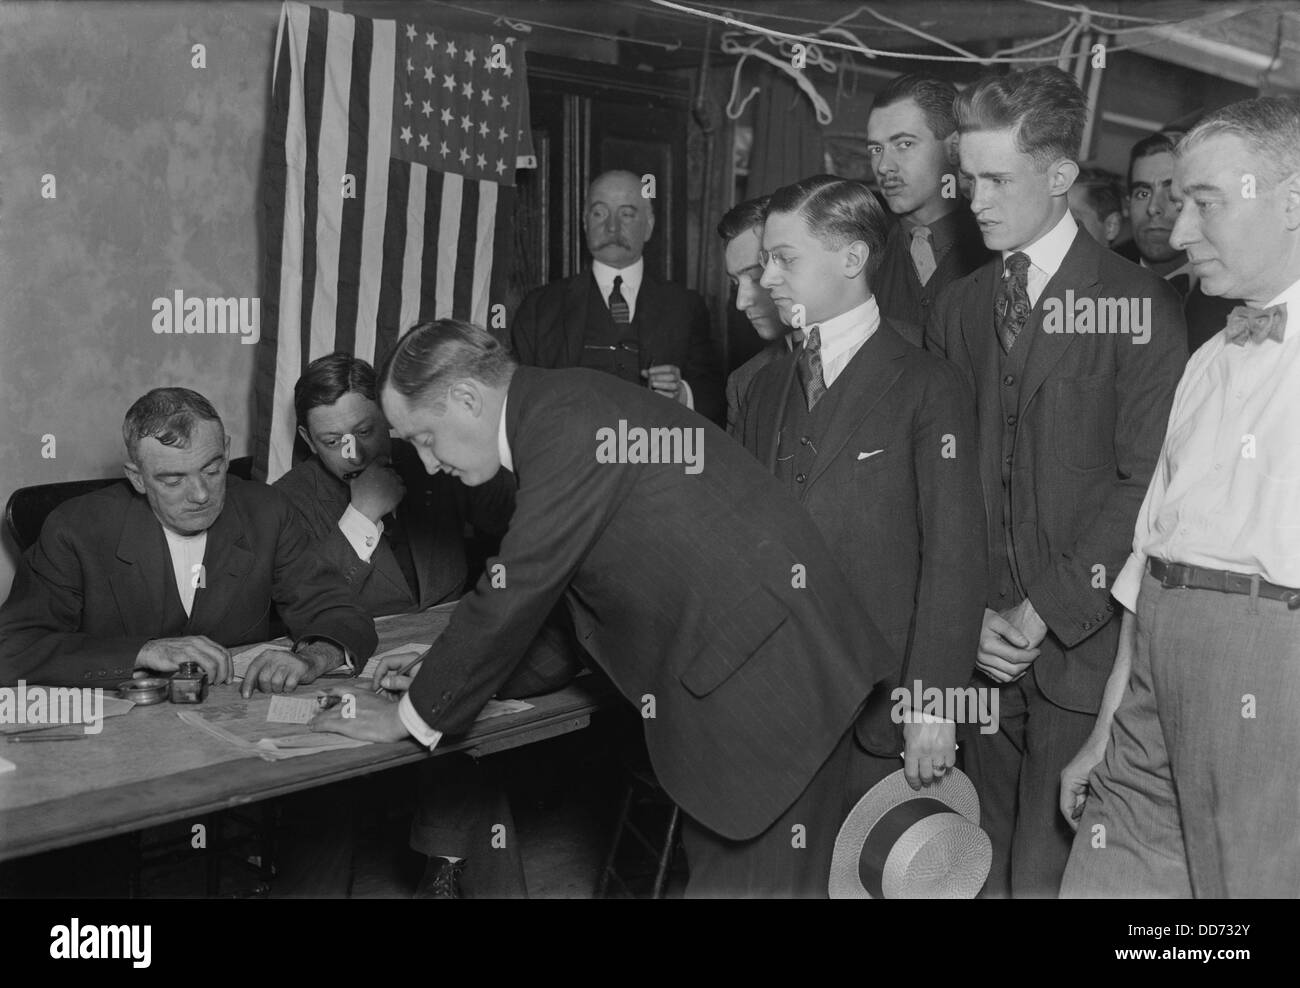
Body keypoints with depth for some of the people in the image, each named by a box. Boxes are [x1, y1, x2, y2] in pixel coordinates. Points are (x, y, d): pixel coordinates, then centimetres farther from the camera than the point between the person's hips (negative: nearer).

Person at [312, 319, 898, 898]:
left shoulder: (568, 420, -19)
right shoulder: (566, 412, 12)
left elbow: (514, 599, -18)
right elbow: (541, 603, 20)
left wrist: (415, 715, -5)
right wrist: (440, 680, 15)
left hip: (768, 679, -10)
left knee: (756, 881, 1)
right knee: (715, 874, 18)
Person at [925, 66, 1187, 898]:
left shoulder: (1138, 306, -5)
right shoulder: (958, 307, 10)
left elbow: (1145, 481, -10)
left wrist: (1047, 611, -12)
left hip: (1084, 643, -4)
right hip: (986, 642, 4)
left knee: (1054, 869, 0)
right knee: (987, 862, 11)